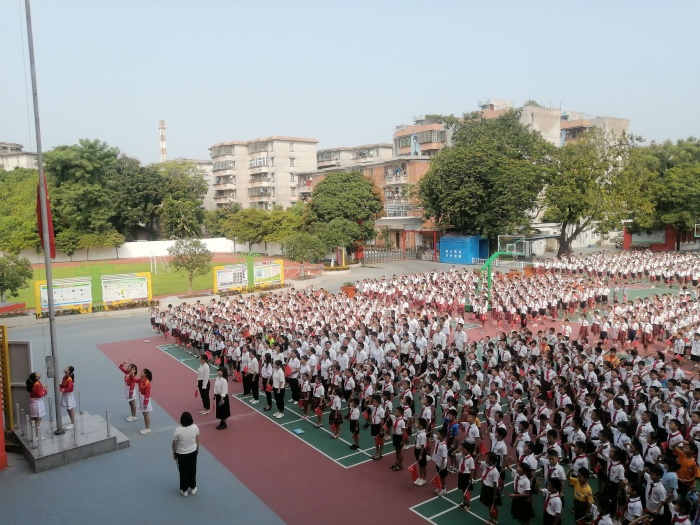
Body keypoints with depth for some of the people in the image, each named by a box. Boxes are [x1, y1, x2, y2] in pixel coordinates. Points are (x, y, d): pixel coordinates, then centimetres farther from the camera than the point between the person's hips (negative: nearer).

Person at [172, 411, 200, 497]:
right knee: (192, 470, 21)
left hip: (181, 454, -2)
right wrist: (197, 448, 15)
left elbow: (174, 444, -14)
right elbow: (197, 440, -3)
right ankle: (193, 488, 36)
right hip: (193, 452, 2)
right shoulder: (195, 427, -17)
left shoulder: (178, 430, -26)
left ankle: (184, 490, 31)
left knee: (183, 472, 17)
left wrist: (174, 453, 4)